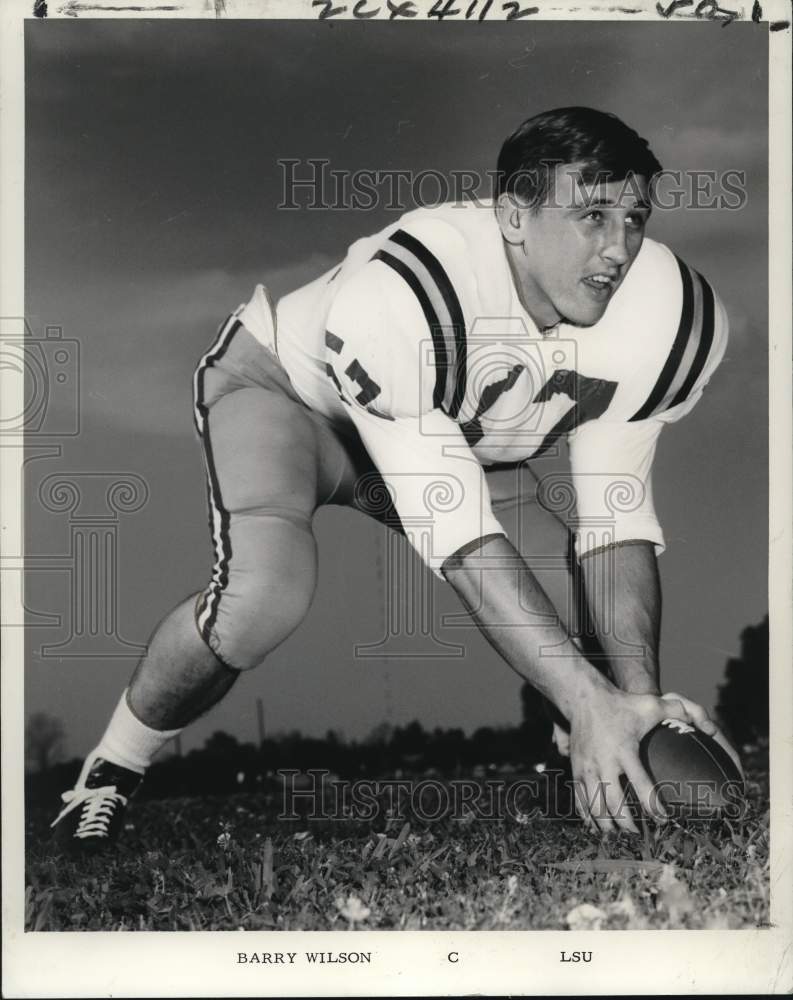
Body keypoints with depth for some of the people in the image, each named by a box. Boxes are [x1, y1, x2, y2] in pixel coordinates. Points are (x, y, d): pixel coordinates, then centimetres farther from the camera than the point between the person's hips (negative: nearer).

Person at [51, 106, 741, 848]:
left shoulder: (654, 319, -24)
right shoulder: (396, 297, -42)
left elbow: (615, 520, -18)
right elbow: (462, 538, -42)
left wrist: (638, 695, -31)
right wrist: (589, 702, -44)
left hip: (461, 437, 6)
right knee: (264, 592, -33)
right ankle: (111, 772, -8)